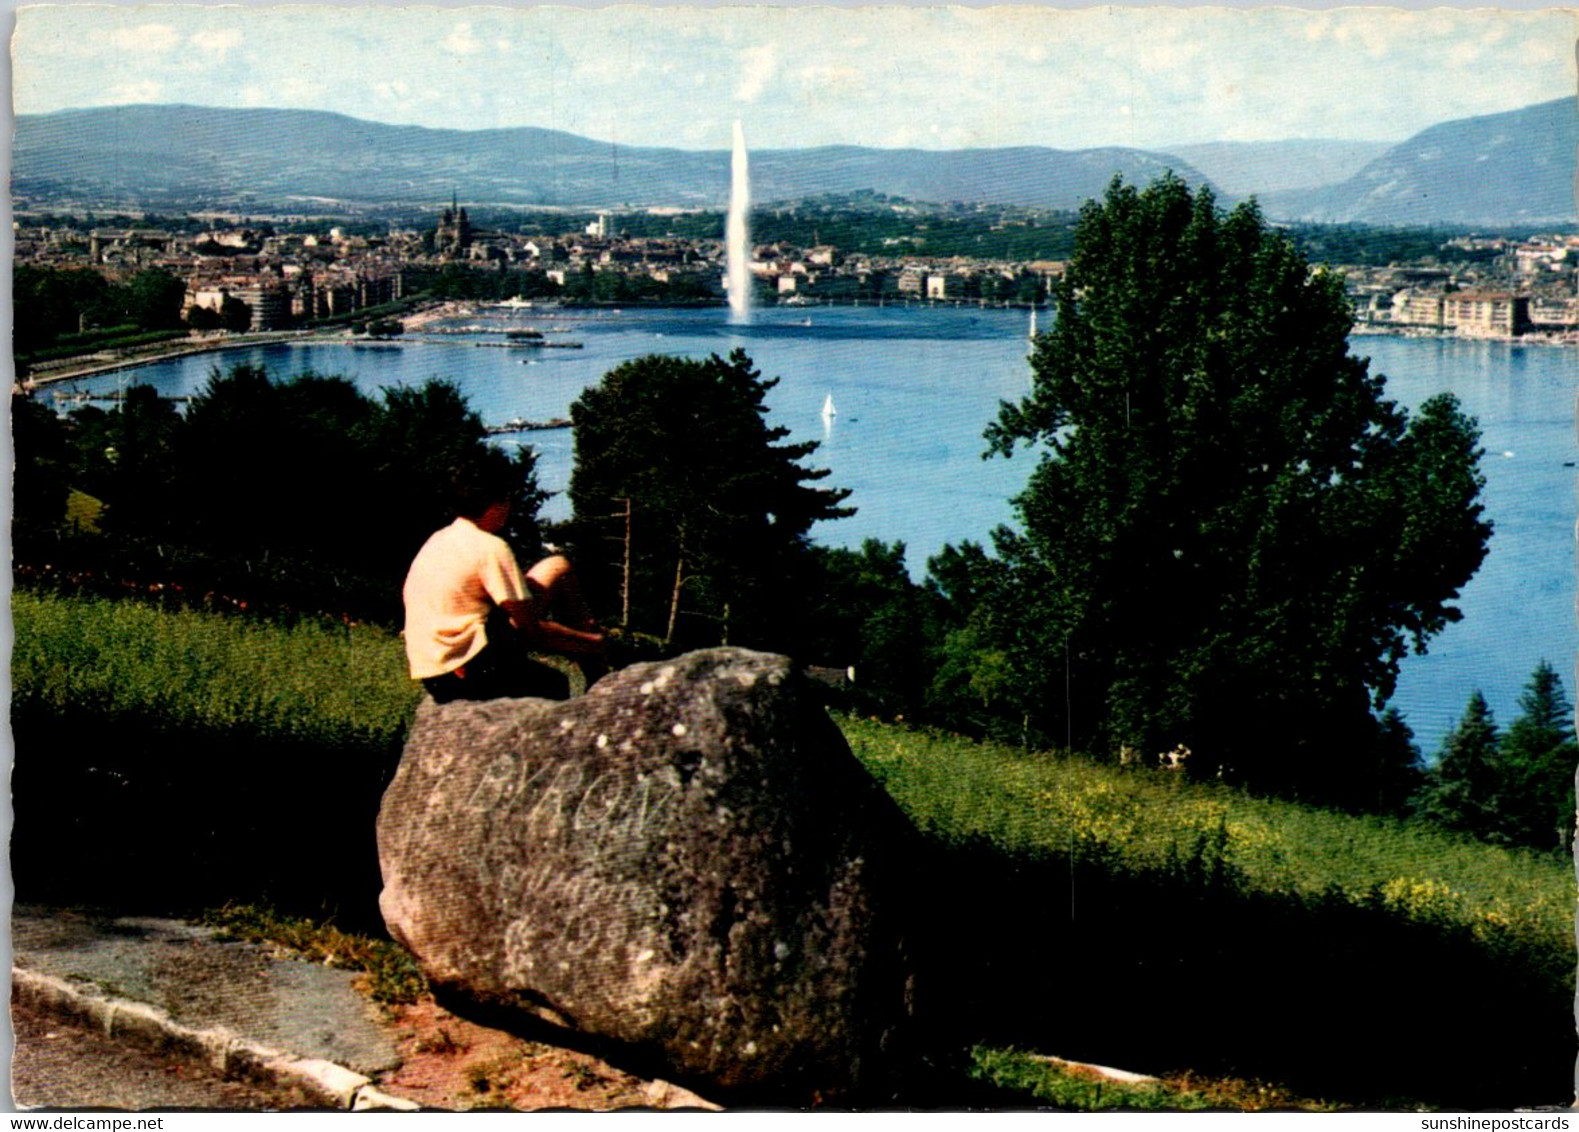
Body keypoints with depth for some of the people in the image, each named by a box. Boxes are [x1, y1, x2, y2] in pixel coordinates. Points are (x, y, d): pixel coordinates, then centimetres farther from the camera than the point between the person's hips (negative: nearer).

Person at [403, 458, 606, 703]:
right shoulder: (490, 548, -11)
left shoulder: (437, 540, 16)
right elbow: (532, 630, -10)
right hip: (472, 671, -9)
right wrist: (594, 642, 3)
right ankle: (599, 678, 8)